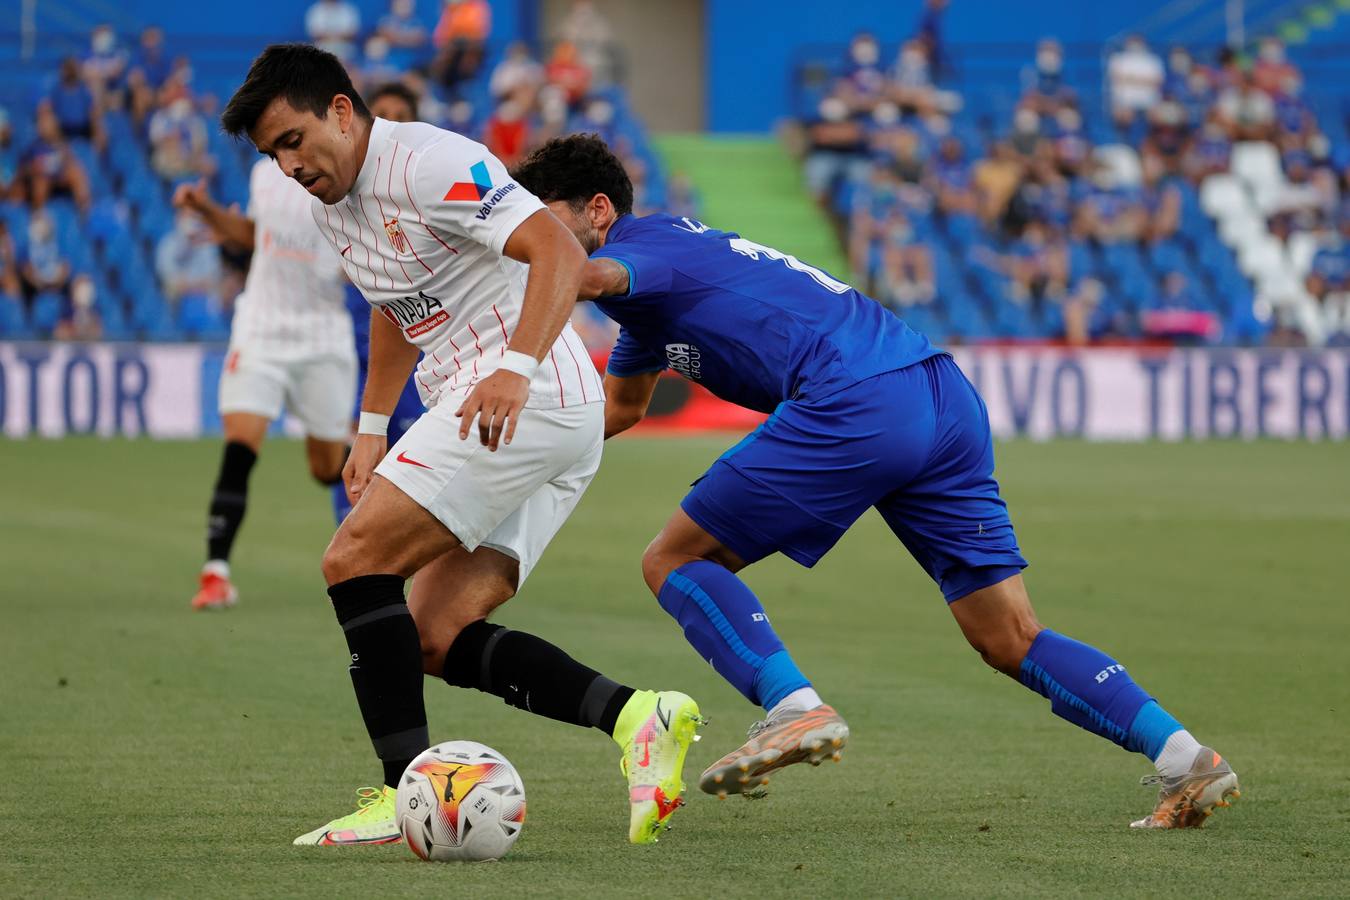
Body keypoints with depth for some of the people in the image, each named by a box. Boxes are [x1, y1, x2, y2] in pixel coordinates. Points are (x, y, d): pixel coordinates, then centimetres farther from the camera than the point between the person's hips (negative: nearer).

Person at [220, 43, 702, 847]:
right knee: (436, 640, 2)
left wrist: (517, 369, -35)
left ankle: (406, 794, -17)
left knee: (357, 558, -15)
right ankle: (636, 715, -8)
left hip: (528, 398, -10)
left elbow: (560, 252, -23)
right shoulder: (331, 203, 17)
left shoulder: (428, 164, -13)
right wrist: (372, 428, 27)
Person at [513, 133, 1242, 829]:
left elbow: (591, 277, -25)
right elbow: (617, 409, 45)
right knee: (1011, 642, 8)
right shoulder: (657, 278, 31)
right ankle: (1184, 757, -1)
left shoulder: (643, 247, 2)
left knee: (676, 563, 3)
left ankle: (795, 708, -12)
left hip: (858, 402, -10)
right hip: (946, 398, 10)